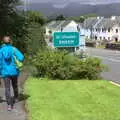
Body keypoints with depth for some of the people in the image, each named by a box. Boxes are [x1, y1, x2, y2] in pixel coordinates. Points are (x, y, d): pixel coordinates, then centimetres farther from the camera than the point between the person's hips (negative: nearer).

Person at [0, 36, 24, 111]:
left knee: (7, 88, -1)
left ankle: (9, 105, -10)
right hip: (14, 71, 1)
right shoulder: (13, 49, -7)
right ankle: (16, 98, 45)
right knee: (15, 85, 23)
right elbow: (21, 58, -19)